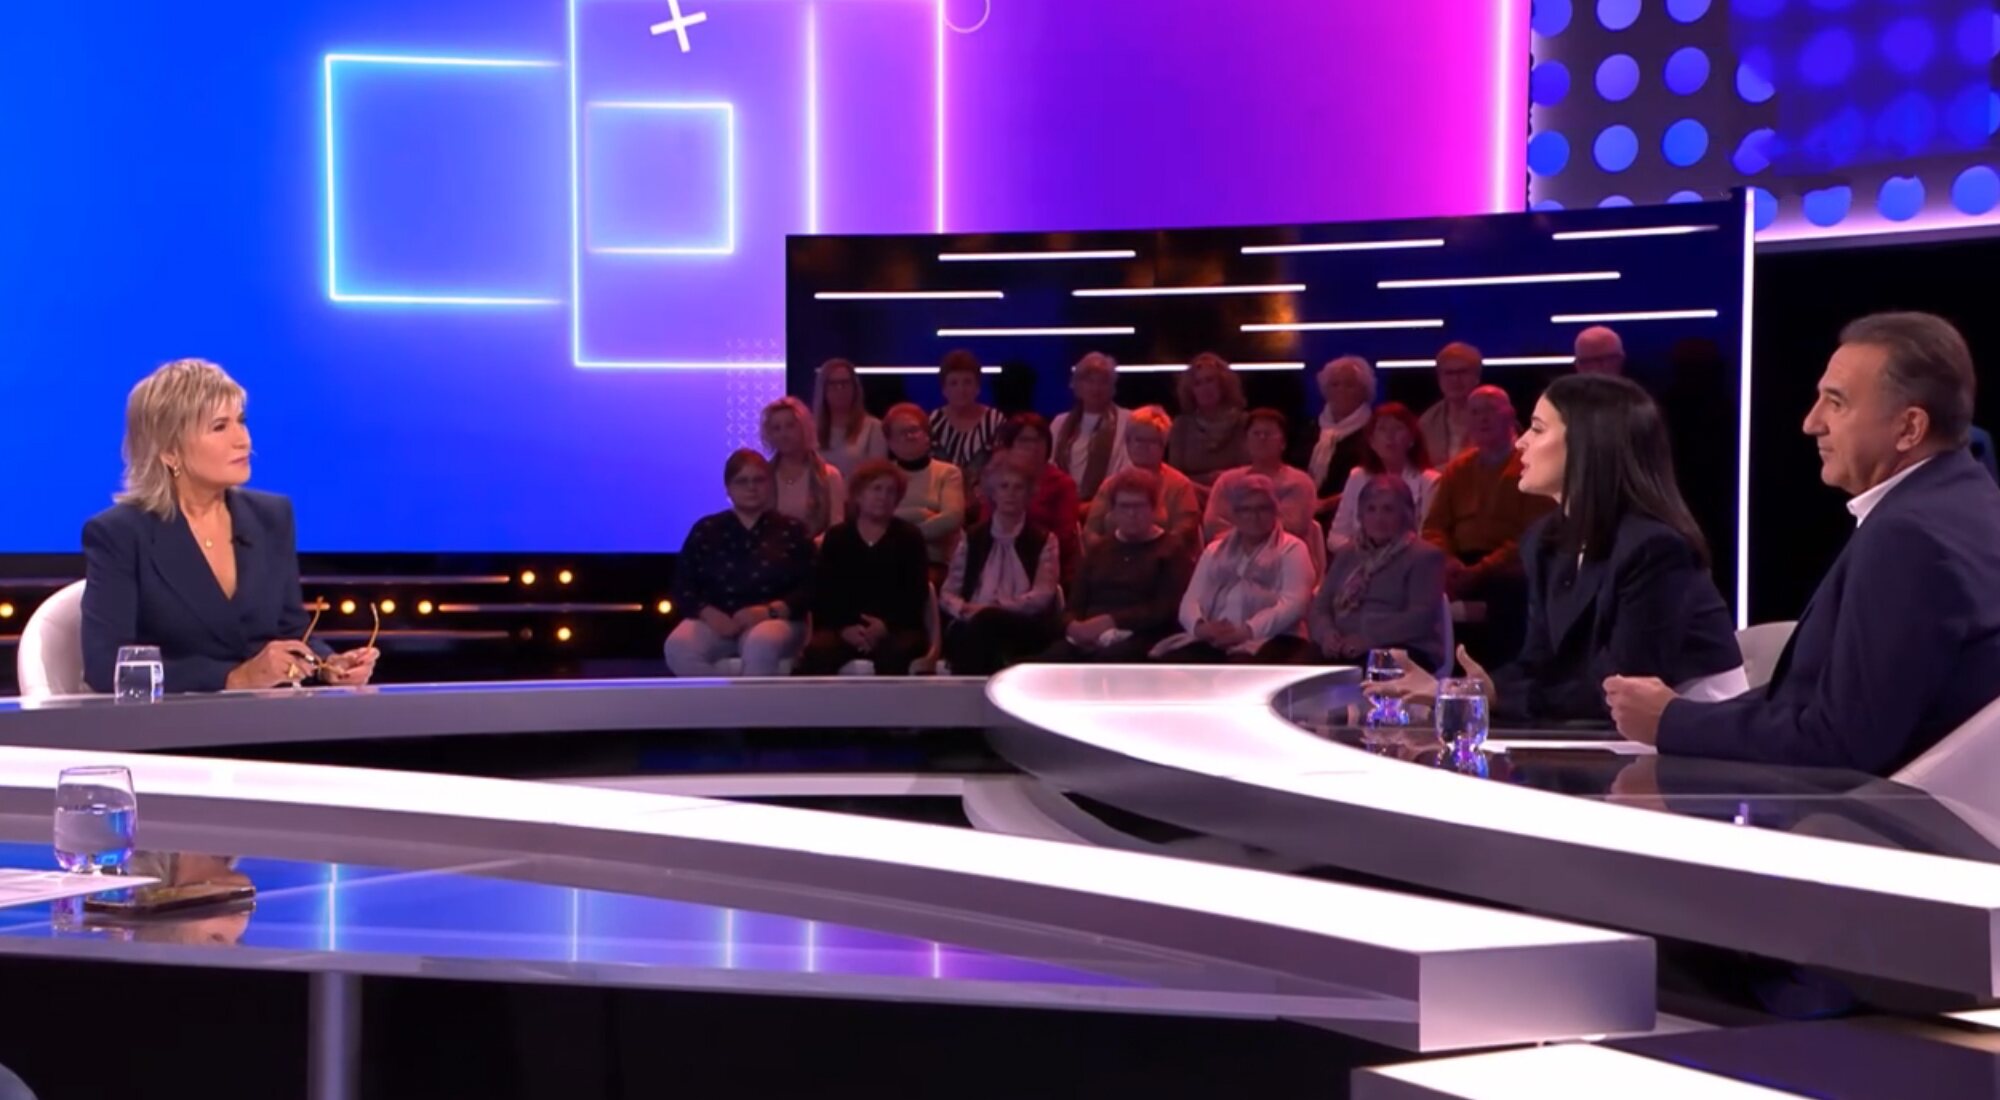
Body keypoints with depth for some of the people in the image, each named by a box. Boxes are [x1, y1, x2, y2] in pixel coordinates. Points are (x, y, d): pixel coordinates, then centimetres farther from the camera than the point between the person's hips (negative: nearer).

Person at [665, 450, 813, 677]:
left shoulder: (792, 530, 10)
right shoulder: (705, 530, 14)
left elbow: (809, 589, 1)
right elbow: (682, 586, 7)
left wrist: (770, 611, -16)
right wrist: (709, 614, -13)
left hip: (775, 621, -2)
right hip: (715, 622, 2)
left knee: (761, 643, -39)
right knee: (678, 646, -31)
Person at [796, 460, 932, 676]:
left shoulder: (910, 537, 11)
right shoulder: (836, 538, 13)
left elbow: (917, 594, 1)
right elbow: (822, 593, 4)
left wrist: (887, 626, -17)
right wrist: (843, 628, -15)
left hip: (897, 629, -1)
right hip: (844, 629, 1)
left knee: (892, 654, -37)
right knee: (817, 653, -32)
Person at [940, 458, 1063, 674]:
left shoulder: (1043, 541, 13)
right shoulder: (972, 539, 20)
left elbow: (1042, 596, -1)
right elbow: (947, 594, 14)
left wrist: (992, 608, -15)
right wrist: (963, 609, -12)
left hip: (1025, 630, -2)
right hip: (971, 626, 2)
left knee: (985, 623, -37)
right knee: (959, 634, -37)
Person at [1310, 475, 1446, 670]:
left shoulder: (1424, 556, 5)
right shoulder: (1347, 554, 23)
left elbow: (1421, 617, -9)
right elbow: (1319, 607, 17)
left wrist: (1369, 639, -20)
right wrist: (1326, 634, -8)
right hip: (1345, 650, 5)